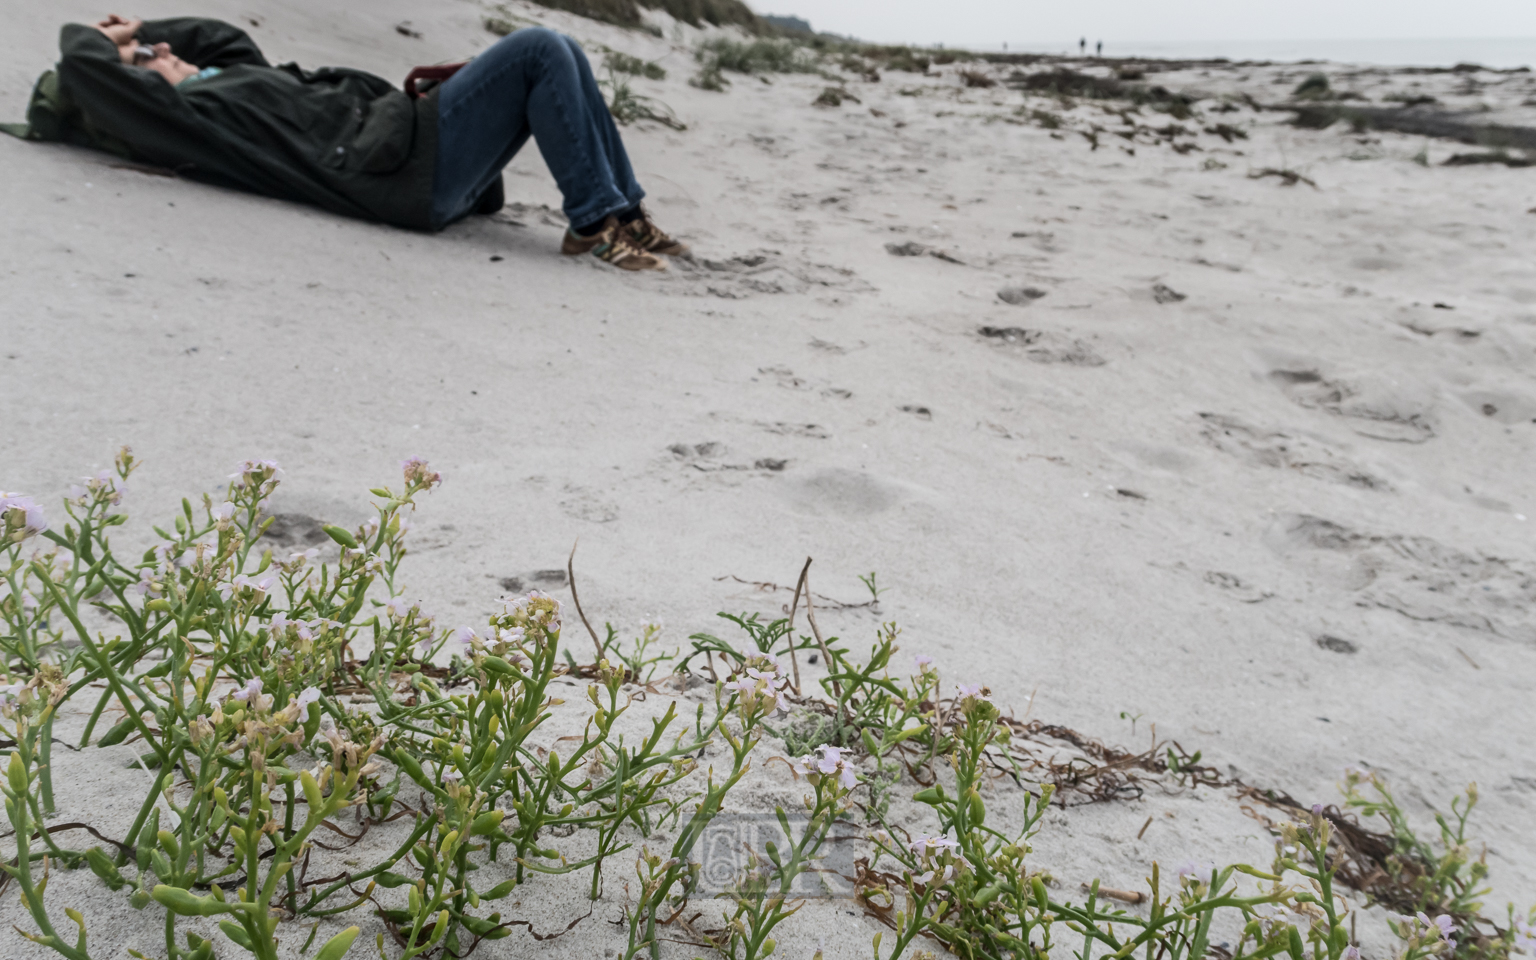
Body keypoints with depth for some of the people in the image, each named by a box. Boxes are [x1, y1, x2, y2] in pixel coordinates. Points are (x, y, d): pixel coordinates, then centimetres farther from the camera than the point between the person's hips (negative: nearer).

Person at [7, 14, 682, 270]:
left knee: (558, 56, 10)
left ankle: (623, 209, 10)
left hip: (410, 138, 10)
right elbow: (82, 69, -12)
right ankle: (596, 220, -11)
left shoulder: (221, 80, 23)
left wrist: (130, 31, 31)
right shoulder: (178, 117, -3)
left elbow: (226, 35, 40)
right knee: (540, 51, -16)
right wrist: (95, 39, 11)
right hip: (410, 177, -10)